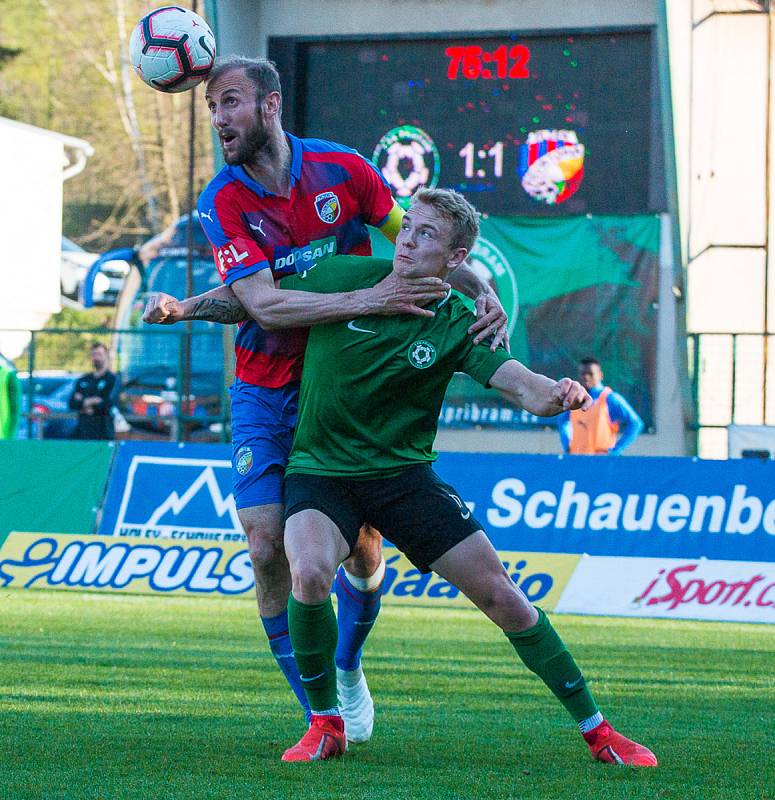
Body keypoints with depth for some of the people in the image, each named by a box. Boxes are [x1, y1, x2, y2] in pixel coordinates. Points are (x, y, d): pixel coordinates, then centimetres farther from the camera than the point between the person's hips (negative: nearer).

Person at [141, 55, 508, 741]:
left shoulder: (341, 169, -8)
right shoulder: (224, 201, -12)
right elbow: (261, 302, -25)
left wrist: (481, 291, -14)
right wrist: (367, 299, -35)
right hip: (266, 393, -1)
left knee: (361, 548, -2)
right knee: (269, 549, -11)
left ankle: (347, 671, 28)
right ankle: (318, 711, 4)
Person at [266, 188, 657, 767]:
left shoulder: (456, 326, -8)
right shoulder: (343, 279, -8)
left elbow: (518, 383, -22)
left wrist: (558, 394, -43)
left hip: (404, 474, 1)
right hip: (320, 473, -1)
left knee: (502, 597, -3)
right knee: (310, 573, -32)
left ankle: (596, 729, 13)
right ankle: (324, 726, -9)